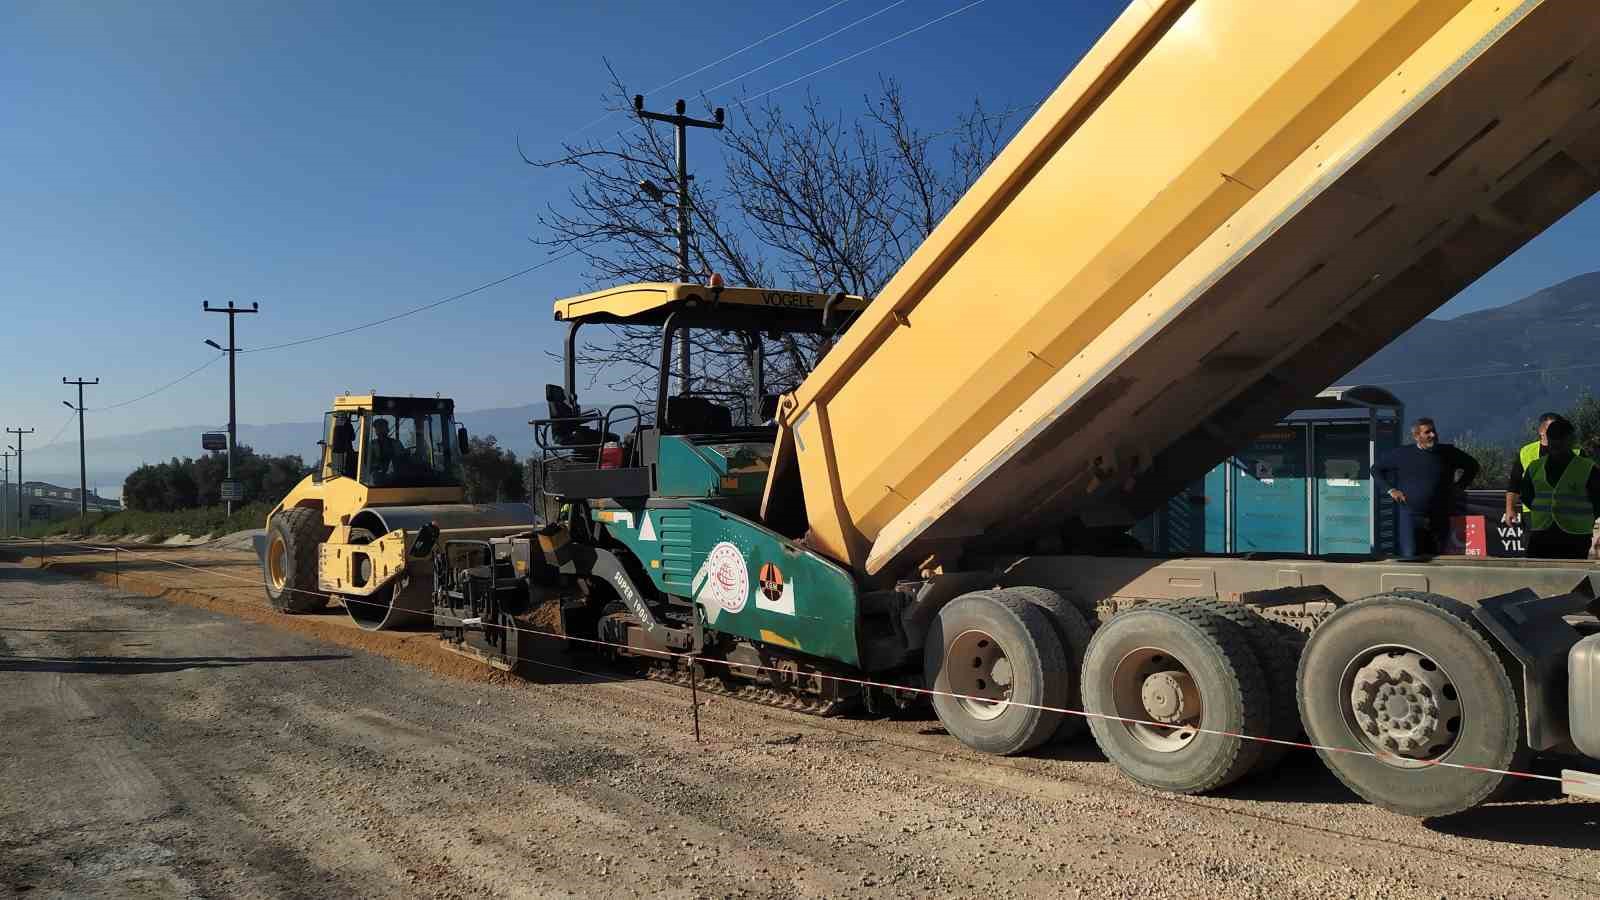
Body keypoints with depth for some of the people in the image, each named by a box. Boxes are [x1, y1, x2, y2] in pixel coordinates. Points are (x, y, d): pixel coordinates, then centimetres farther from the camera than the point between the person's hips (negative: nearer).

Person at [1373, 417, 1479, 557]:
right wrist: (1390, 490, 2)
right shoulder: (1402, 454, 1)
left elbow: (1472, 465, 23)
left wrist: (1458, 486, 13)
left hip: (1440, 519, 3)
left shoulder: (1448, 452, 7)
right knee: (1410, 558, -11)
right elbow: (1376, 469, 12)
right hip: (1411, 517, -3)